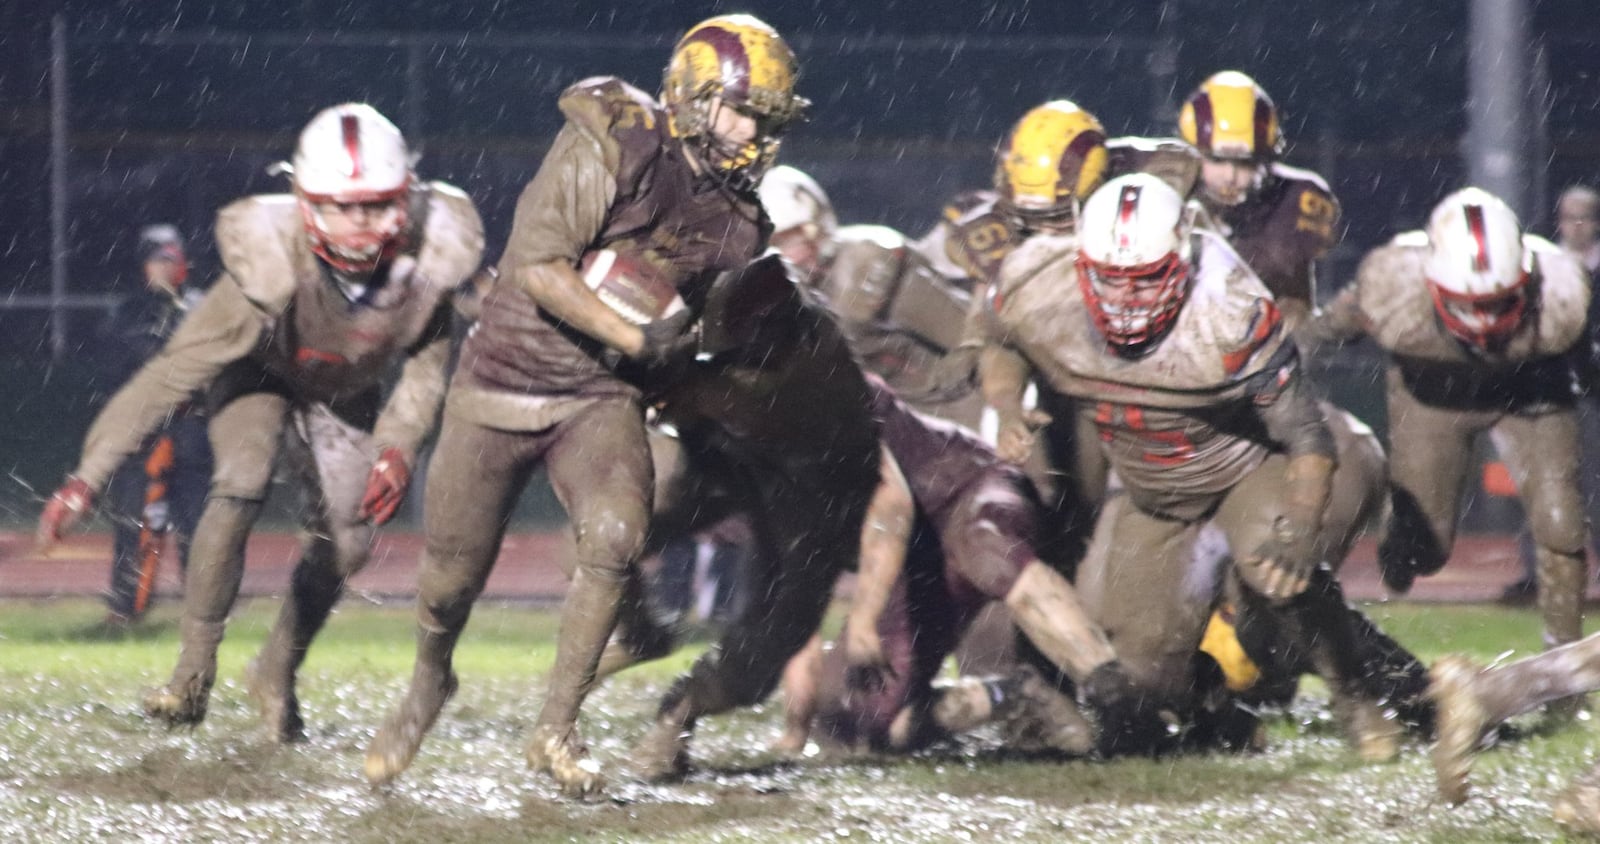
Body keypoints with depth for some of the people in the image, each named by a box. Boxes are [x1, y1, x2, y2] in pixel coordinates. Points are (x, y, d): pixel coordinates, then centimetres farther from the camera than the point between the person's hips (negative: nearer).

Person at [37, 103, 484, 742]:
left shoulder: (426, 262, -32)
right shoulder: (271, 268, -41)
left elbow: (429, 359, -9)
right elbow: (175, 372, -38)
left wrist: (398, 444, -22)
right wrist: (90, 474, -41)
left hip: (346, 394, 4)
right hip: (257, 375, -4)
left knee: (345, 540, -3)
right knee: (241, 485, -29)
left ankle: (278, 672, 23)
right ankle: (194, 668, -19)